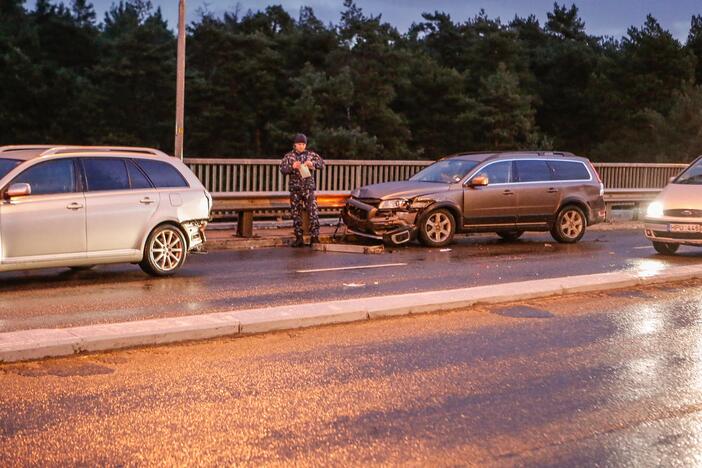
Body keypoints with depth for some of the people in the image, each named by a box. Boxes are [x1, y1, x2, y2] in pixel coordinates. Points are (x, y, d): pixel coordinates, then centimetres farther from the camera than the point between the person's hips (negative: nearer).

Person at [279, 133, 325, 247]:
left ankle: (315, 237, -10)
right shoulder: (289, 156, 7)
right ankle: (299, 239, 9)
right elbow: (283, 169, -2)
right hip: (295, 189, 1)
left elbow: (322, 164, 4)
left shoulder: (311, 154, 7)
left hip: (308, 188, -1)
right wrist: (292, 167, -22)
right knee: (296, 214, 3)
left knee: (313, 212, -11)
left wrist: (312, 163, -16)